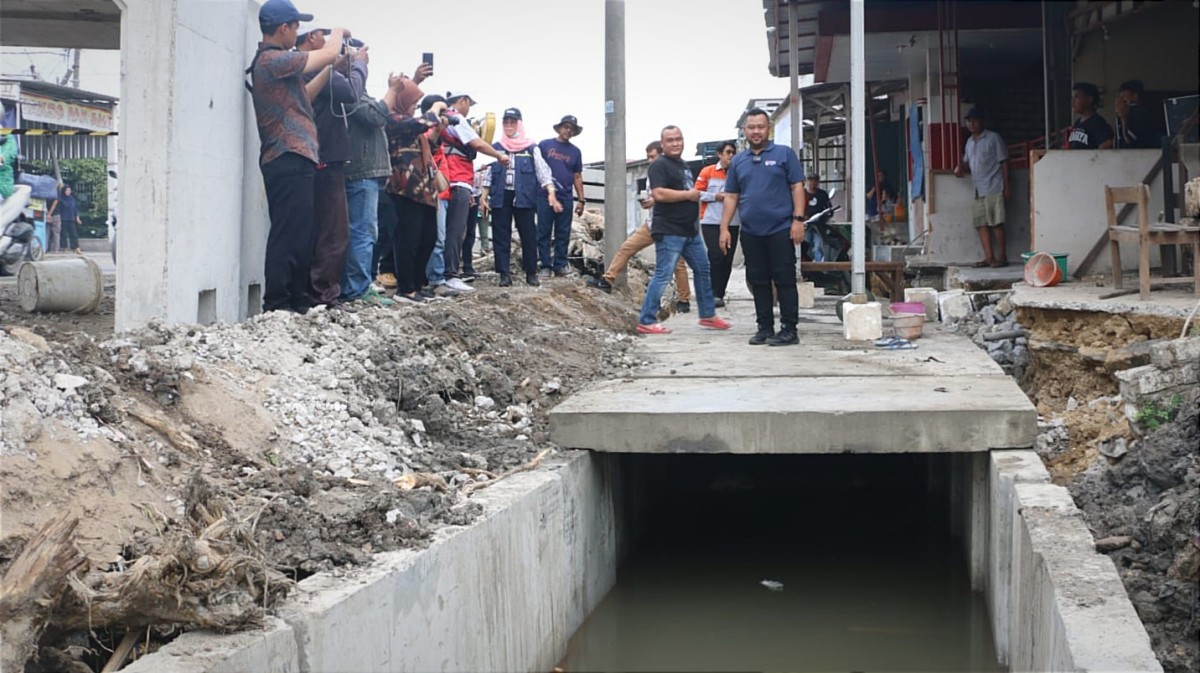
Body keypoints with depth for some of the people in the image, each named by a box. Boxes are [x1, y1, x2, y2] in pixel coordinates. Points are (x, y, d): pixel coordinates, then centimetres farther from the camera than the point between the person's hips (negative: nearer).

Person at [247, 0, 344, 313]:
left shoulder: (271, 61, 20)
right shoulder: (272, 59, -12)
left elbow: (303, 95, 26)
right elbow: (328, 53, -10)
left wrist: (330, 68, 21)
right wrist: (337, 32, 11)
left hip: (293, 160, 11)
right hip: (289, 160, -11)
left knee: (300, 236, 12)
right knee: (288, 236, -11)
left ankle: (297, 301, 16)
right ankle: (277, 306, -11)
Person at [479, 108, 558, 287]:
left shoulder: (531, 148, 6)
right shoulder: (495, 148, 12)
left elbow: (542, 171, 0)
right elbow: (488, 173, 12)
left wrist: (551, 193, -12)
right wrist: (484, 195, 1)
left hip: (524, 197, -2)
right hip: (501, 197, 2)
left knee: (529, 236, 0)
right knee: (501, 237, 0)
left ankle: (531, 273, 9)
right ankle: (504, 274, 3)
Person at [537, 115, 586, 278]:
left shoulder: (575, 152, 14)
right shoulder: (544, 145, 5)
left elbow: (577, 177, 15)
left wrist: (580, 200, 10)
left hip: (565, 198, 3)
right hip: (544, 196, -2)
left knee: (563, 234, 3)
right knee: (544, 233, 0)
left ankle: (560, 265, 8)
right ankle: (545, 266, 4)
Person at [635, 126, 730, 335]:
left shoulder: (684, 165, 19)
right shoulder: (659, 165, -10)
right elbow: (659, 194, -24)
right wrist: (689, 194, -16)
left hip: (690, 230, 9)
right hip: (669, 231, -9)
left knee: (703, 270, 13)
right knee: (662, 276, -9)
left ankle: (707, 315, 24)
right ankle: (646, 321, -4)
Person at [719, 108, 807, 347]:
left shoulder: (784, 154, 2)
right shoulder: (738, 161, 14)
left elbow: (797, 187, -2)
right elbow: (731, 196, 15)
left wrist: (798, 219, -11)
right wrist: (724, 227, 8)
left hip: (780, 229, -4)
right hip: (750, 233, 5)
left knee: (785, 280, -3)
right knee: (758, 282, 9)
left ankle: (789, 329, 2)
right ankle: (765, 327, 17)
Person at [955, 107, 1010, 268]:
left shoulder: (993, 138, -3)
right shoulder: (970, 142, 17)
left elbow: (1003, 162, -5)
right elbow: (967, 163, 26)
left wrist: (1006, 187, -10)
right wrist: (961, 168, 1)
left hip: (993, 188, -7)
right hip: (978, 189, 7)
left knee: (996, 222, -8)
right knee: (980, 223, 2)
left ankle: (1002, 256, -3)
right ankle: (989, 257, 4)